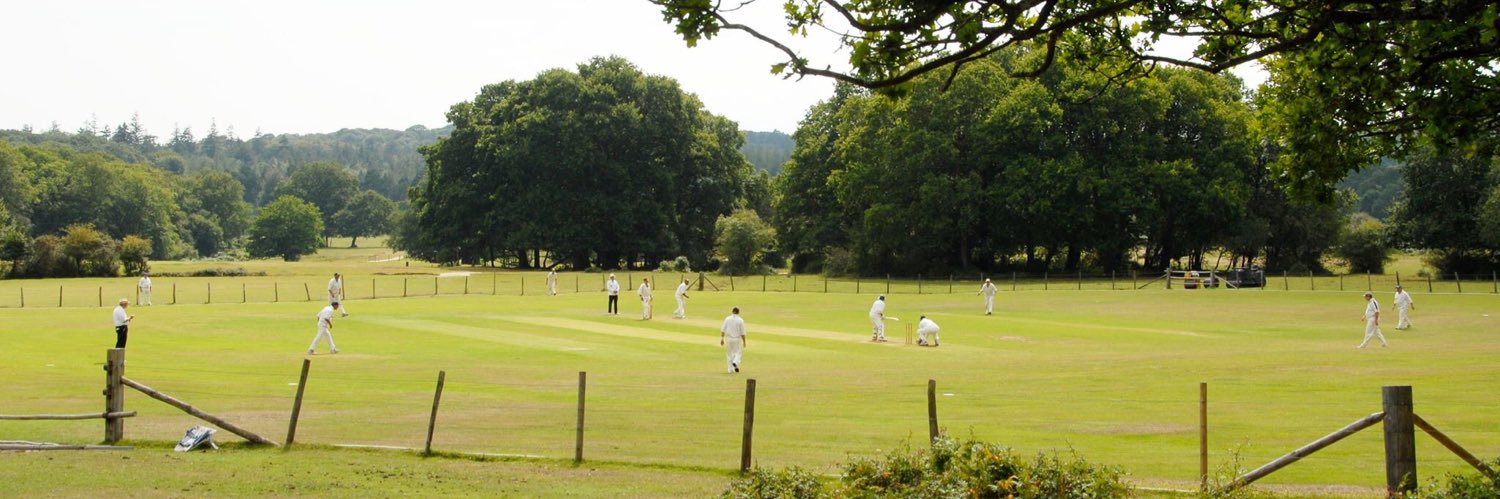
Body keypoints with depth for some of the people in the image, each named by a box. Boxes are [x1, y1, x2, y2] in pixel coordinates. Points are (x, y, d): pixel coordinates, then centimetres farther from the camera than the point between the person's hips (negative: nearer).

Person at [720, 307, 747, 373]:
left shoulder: (727, 319, -1)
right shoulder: (740, 320, -7)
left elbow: (723, 329, -4)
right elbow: (742, 333, -6)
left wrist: (722, 339, -1)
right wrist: (744, 342, 2)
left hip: (728, 338, 2)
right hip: (737, 339, -2)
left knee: (729, 354, 11)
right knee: (737, 353, 11)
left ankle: (731, 369, 9)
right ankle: (735, 363, -18)